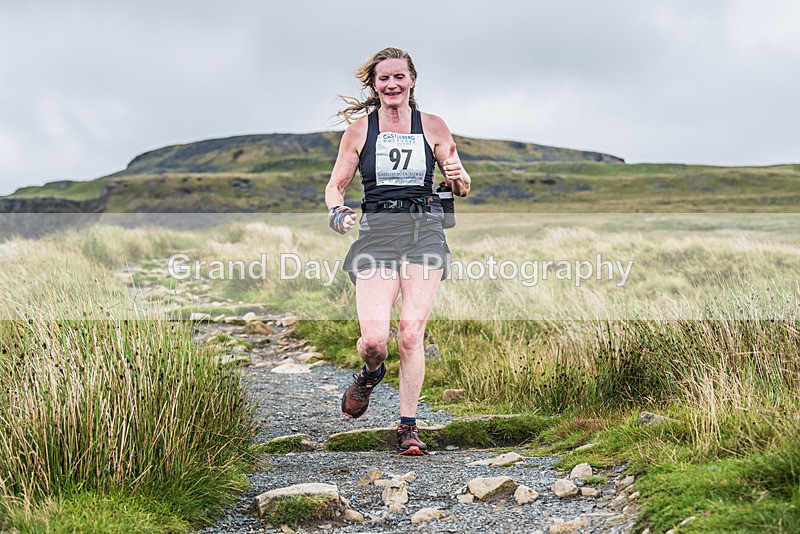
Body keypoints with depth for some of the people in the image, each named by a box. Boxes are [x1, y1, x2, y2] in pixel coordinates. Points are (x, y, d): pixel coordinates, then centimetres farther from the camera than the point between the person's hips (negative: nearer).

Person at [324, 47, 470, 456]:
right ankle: (370, 374, 25)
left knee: (411, 332, -12)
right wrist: (337, 213, -12)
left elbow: (462, 189, 13)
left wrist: (457, 176, -11)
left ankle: (408, 427, 2)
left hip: (424, 230, 0)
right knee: (374, 338, -13)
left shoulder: (433, 127, 9)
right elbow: (335, 186, 10)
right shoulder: (359, 128, 7)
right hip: (377, 231, 0)